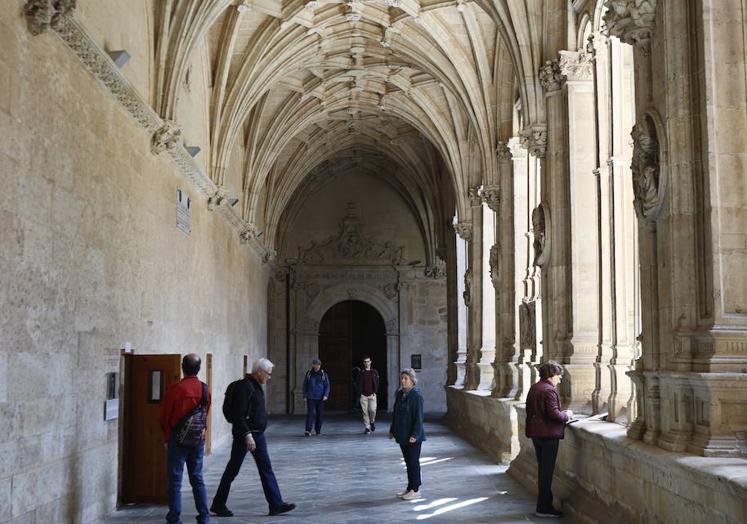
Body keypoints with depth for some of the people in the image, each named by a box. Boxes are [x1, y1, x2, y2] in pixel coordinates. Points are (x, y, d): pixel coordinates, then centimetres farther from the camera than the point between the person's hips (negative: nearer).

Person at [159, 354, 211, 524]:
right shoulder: (205, 389, -1)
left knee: (175, 480, 4)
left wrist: (167, 437, 11)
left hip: (177, 440, -4)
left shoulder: (175, 389, -14)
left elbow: (164, 417, -5)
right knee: (197, 479, 14)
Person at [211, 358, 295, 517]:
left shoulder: (256, 386, 12)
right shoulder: (245, 386, -18)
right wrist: (247, 435, -27)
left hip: (258, 434, 9)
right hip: (245, 435, -9)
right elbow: (239, 415, -24)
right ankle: (218, 505, 16)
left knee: (266, 469, 4)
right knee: (233, 470, 3)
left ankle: (276, 504, 4)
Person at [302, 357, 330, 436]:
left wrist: (326, 395, -11)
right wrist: (305, 396, 4)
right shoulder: (308, 373, 3)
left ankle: (318, 430, 18)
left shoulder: (323, 374, 3)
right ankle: (308, 430, -16)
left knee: (320, 414, 4)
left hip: (320, 398, 1)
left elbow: (327, 385, 3)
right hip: (311, 398, -1)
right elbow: (305, 385, 9)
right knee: (310, 413, -11)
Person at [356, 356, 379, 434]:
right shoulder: (361, 373, 8)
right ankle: (367, 427, 5)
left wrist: (375, 392, -3)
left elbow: (376, 383, 7)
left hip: (372, 394, -1)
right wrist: (360, 393, -4)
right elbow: (359, 383, 7)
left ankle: (372, 422, 19)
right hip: (363, 395, 1)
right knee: (365, 412, -2)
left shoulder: (374, 372, 8)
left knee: (372, 410, -11)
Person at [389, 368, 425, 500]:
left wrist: (415, 435, -20)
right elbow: (395, 413, 16)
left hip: (412, 436, -7)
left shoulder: (416, 395, -16)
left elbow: (419, 417, -17)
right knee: (408, 461, 15)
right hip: (402, 435, 7)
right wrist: (393, 430, 16)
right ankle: (410, 488, 24)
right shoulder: (400, 394, 7)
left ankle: (415, 490, 10)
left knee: (413, 462, 1)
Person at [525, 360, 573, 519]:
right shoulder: (549, 390, -17)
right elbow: (553, 413, -23)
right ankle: (544, 508, 4)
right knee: (547, 471, -1)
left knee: (542, 469, 17)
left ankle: (544, 504, 24)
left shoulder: (533, 388, 9)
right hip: (548, 434, -9)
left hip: (535, 433, 9)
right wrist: (566, 414, -4)